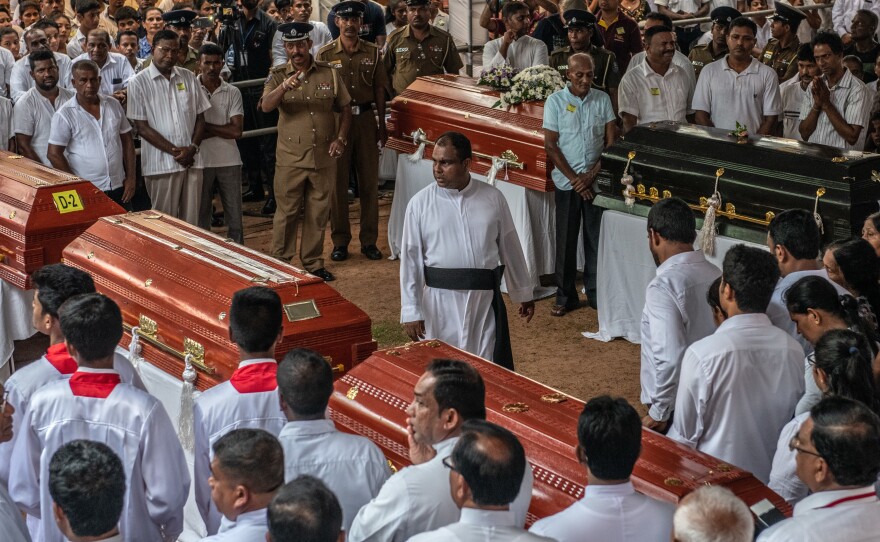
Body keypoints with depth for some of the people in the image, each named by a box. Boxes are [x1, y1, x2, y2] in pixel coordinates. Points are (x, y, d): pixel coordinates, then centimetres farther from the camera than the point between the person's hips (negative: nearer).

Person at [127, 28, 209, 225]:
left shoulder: (188, 78, 10)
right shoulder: (139, 82, -2)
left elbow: (200, 117, 12)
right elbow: (142, 127, -5)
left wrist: (192, 147, -6)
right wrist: (175, 151, -11)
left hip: (191, 161, 4)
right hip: (161, 164, -4)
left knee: (191, 221, 6)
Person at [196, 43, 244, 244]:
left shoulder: (233, 93, 3)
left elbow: (236, 130, -6)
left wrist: (206, 127, -8)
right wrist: (221, 130, -10)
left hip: (229, 161, 2)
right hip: (201, 161, -1)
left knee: (235, 218, 6)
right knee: (200, 219, 7)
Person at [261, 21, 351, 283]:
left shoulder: (328, 73, 3)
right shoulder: (278, 75, -2)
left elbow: (345, 107, 9)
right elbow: (266, 106, -19)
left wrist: (341, 138, -5)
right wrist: (283, 88, -37)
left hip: (324, 156, 2)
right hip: (290, 158, -2)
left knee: (318, 212, 10)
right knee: (287, 212, 2)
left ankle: (313, 263, 22)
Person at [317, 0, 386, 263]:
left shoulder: (372, 52, 5)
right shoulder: (326, 54, 0)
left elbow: (379, 90, 7)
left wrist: (382, 125, 4)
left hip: (366, 120, 2)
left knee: (369, 182, 5)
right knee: (338, 183, 3)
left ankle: (369, 240, 13)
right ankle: (340, 241, 12)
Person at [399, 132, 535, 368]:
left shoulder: (493, 198, 0)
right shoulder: (420, 204, -4)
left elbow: (510, 247, 9)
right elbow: (411, 258, -2)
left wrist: (523, 293, 15)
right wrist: (411, 311, -5)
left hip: (486, 298, 1)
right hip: (441, 299, -1)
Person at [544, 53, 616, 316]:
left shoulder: (602, 99, 4)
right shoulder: (555, 101, -2)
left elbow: (611, 141, 3)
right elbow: (551, 145, -4)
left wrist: (592, 174, -8)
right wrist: (574, 179, -9)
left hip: (596, 180, 1)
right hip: (567, 182, -1)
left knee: (596, 238, 4)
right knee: (566, 240, 4)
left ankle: (596, 292, 14)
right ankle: (566, 297, 13)